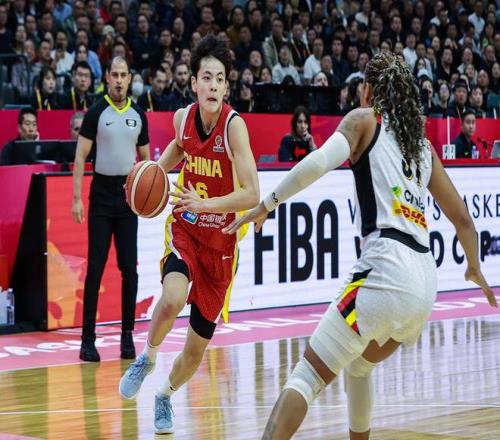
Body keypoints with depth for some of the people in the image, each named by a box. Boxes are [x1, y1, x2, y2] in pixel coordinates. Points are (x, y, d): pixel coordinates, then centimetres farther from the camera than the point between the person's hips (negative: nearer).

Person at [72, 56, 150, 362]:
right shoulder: (96, 112, -3)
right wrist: (77, 198, -11)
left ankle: (128, 335, 10)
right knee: (96, 267, -5)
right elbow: (80, 157, -4)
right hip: (102, 192, -3)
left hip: (129, 193, 3)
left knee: (129, 268, 1)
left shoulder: (139, 114, 9)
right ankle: (88, 339, -2)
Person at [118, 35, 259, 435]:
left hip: (220, 240, -2)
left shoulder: (234, 125, -22)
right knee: (173, 298, -32)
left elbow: (252, 195, -28)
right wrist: (157, 168, 4)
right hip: (184, 228, 2)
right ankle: (147, 358, -2)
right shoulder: (183, 117, -7)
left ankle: (165, 395, 36)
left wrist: (204, 204, -38)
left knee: (198, 347, 6)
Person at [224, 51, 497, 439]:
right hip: (425, 285, 7)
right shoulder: (422, 143, 24)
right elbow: (462, 218, 27)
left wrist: (267, 204, -7)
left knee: (310, 373, -9)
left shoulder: (365, 120, 8)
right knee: (358, 365, 29)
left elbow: (320, 162, -13)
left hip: (385, 269, -7)